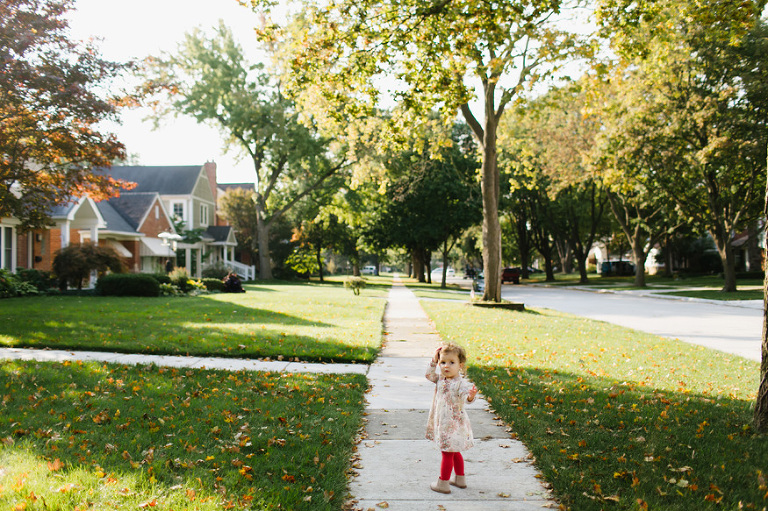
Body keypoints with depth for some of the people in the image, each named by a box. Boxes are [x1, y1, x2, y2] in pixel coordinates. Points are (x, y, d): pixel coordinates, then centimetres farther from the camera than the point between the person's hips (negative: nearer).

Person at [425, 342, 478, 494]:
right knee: (454, 452, 20)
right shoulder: (440, 379, 2)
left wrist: (471, 396, -57)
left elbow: (466, 395, -34)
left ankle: (443, 483, 9)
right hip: (443, 422, 8)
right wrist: (434, 360, 1)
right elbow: (429, 374, 12)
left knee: (447, 452, 0)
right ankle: (460, 479, 34)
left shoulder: (461, 383, -21)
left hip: (454, 423, -8)